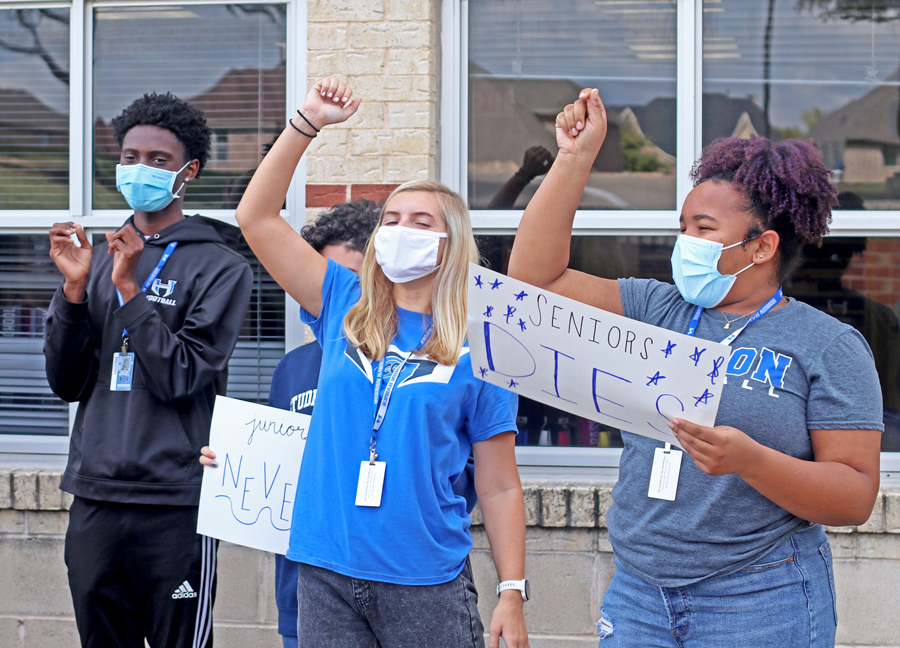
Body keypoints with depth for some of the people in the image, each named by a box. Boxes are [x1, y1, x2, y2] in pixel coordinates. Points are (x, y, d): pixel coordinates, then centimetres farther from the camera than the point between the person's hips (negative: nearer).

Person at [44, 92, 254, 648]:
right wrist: (75, 289, -5)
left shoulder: (220, 267, -1)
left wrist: (129, 289, -14)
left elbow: (180, 379, -12)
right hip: (95, 499, 5)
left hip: (175, 503, -5)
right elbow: (67, 383, 8)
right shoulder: (99, 258, 13)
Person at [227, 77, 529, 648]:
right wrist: (307, 123, -5)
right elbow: (256, 217, 2)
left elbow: (500, 489, 1)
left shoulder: (478, 350, 1)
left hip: (428, 586, -2)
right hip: (329, 578, 2)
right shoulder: (347, 310, 8)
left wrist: (512, 597, -5)